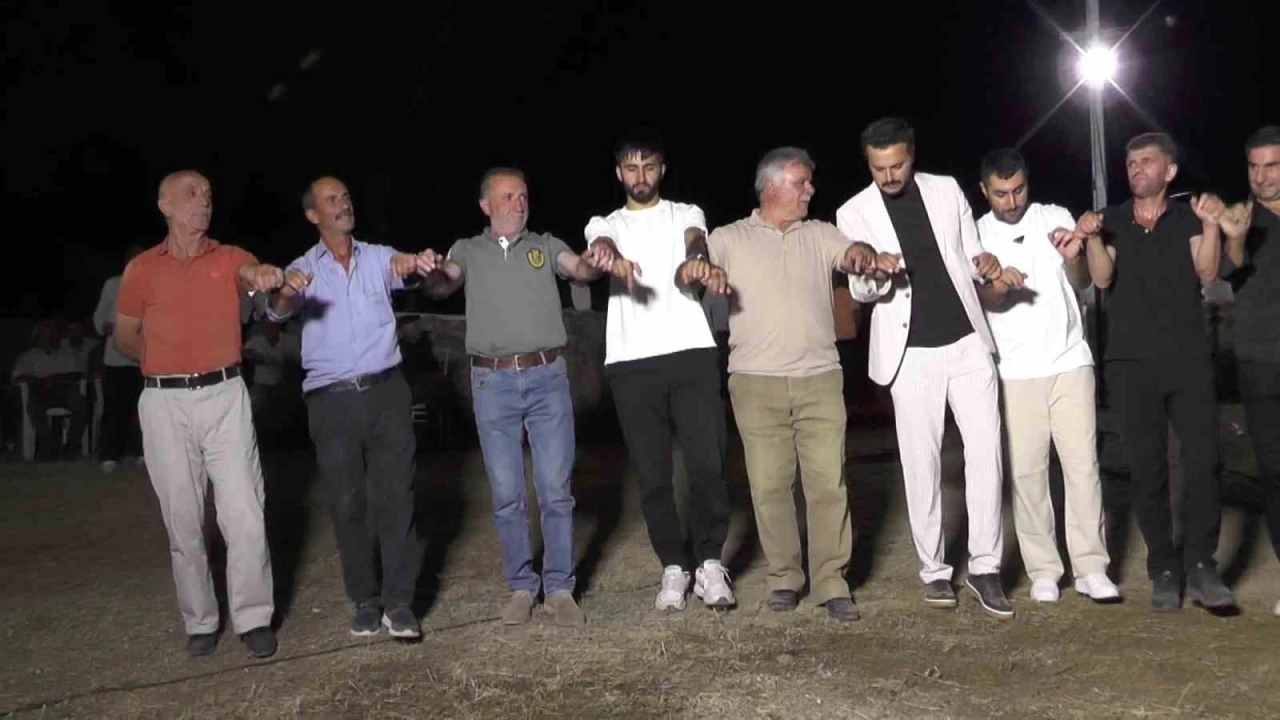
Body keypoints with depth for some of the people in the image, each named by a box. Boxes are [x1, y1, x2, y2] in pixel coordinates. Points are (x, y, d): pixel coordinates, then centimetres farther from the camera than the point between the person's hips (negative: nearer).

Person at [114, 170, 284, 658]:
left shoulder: (229, 258, 4)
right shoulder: (141, 268, 5)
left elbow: (252, 273, -21)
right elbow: (124, 337, 16)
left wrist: (268, 276, -43)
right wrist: (168, 362, 7)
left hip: (224, 397, 0)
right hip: (165, 403, 1)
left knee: (244, 512, -4)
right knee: (182, 518, 6)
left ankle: (254, 618, 7)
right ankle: (199, 621, 17)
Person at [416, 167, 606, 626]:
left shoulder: (545, 245, 11)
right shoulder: (468, 250, 10)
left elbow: (578, 269, -6)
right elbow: (442, 286, -7)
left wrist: (594, 264, -31)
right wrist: (428, 271, -32)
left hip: (547, 377, 0)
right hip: (493, 382, 0)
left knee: (555, 490, 0)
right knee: (507, 494, 4)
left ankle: (560, 589, 9)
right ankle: (521, 587, 16)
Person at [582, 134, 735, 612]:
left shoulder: (685, 214, 16)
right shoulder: (605, 225, 17)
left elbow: (695, 241, -8)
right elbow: (601, 246, -8)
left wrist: (694, 262, -35)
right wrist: (614, 259, -36)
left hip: (691, 353, -1)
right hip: (632, 361, 1)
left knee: (707, 463, -7)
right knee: (652, 473, 3)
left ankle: (709, 561, 8)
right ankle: (674, 567, 14)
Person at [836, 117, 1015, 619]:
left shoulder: (946, 190, 6)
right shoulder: (854, 213, 0)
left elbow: (970, 255, 13)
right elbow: (858, 290, -5)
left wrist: (987, 266, -10)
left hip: (966, 342, 2)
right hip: (911, 354, -1)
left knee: (986, 452, -4)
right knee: (921, 463, 2)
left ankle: (985, 567, 4)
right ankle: (934, 571, 13)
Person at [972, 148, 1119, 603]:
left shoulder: (1056, 218, 3)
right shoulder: (977, 234, 1)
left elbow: (1082, 283, 1)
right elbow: (976, 298, -2)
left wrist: (1073, 257, -21)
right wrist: (997, 287, -25)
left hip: (1070, 364, 1)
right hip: (1016, 373, 0)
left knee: (1082, 464, -1)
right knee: (1026, 471, 0)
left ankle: (1091, 568, 4)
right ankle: (1043, 570, 7)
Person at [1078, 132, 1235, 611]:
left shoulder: (1188, 218, 7)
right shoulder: (1111, 221, 9)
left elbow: (1207, 272, -7)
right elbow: (1102, 278, -4)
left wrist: (1211, 226, -22)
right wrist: (1091, 238, -21)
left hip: (1189, 358, 0)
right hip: (1131, 364, 1)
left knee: (1204, 458, -12)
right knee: (1147, 468, 1)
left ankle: (1200, 563, -4)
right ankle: (1165, 570, 8)